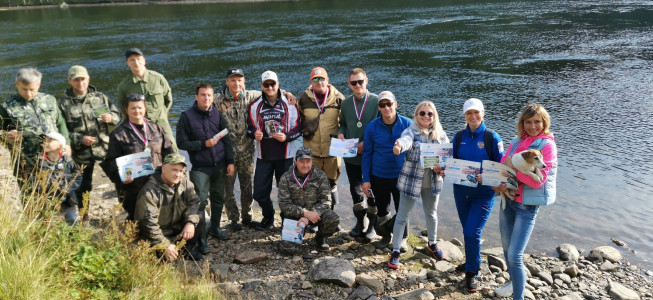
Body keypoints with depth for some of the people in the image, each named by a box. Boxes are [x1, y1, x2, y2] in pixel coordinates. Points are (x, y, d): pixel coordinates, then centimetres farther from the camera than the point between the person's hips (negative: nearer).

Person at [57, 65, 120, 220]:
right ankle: (83, 220, 26)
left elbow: (118, 115, 10)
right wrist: (80, 139, -16)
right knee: (83, 187, 9)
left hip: (105, 149, 2)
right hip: (81, 154, -2)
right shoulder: (63, 103, -1)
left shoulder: (100, 97, 6)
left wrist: (111, 118, -13)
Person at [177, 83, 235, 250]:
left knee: (218, 198, 14)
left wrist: (230, 162, -1)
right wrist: (204, 144, -15)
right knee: (201, 201, -7)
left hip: (220, 166, 4)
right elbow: (181, 143, -6)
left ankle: (215, 228, 34)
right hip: (200, 168, -3)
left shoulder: (217, 114, 3)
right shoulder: (187, 116, -6)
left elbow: (227, 139, 5)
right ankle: (201, 238, 5)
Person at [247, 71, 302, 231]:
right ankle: (268, 217, 31)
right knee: (260, 192, 4)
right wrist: (254, 134, -12)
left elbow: (298, 129, 0)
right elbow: (250, 128, 10)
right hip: (263, 156, 2)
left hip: (285, 156, -2)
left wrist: (286, 137, -17)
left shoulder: (289, 104, -2)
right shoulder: (255, 106, 3)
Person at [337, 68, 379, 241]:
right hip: (351, 155, 4)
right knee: (355, 190, 14)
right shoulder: (346, 103, 6)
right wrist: (340, 133, -5)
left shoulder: (377, 101, -8)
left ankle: (372, 225, 22)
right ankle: (360, 223, 30)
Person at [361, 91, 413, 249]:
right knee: (382, 210, 15)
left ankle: (402, 238, 34)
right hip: (379, 177, 1)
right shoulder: (371, 127, -6)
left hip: (401, 176, -1)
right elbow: (367, 154, 0)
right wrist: (366, 179, -2)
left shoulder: (407, 124, -8)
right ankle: (386, 236, 38)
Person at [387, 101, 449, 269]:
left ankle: (432, 244, 45)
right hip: (411, 181, -4)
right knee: (402, 216, 3)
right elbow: (406, 140, -34)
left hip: (433, 182, 4)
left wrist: (441, 167, -17)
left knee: (431, 214, 22)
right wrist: (399, 146, -58)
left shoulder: (440, 134, 1)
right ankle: (396, 251, 15)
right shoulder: (411, 131, -11)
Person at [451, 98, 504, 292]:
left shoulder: (492, 138, -10)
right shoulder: (459, 137, 2)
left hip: (484, 193, -4)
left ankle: (471, 273, 10)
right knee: (467, 230, 16)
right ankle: (472, 262, 38)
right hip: (461, 190, 4)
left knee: (472, 232, -8)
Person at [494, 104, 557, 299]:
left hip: (528, 205, -6)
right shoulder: (517, 141, 7)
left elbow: (537, 180, -17)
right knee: (506, 247, 20)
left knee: (515, 255, -11)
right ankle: (514, 282, 42)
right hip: (508, 199, 7)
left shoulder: (547, 145, -10)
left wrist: (514, 167, -19)